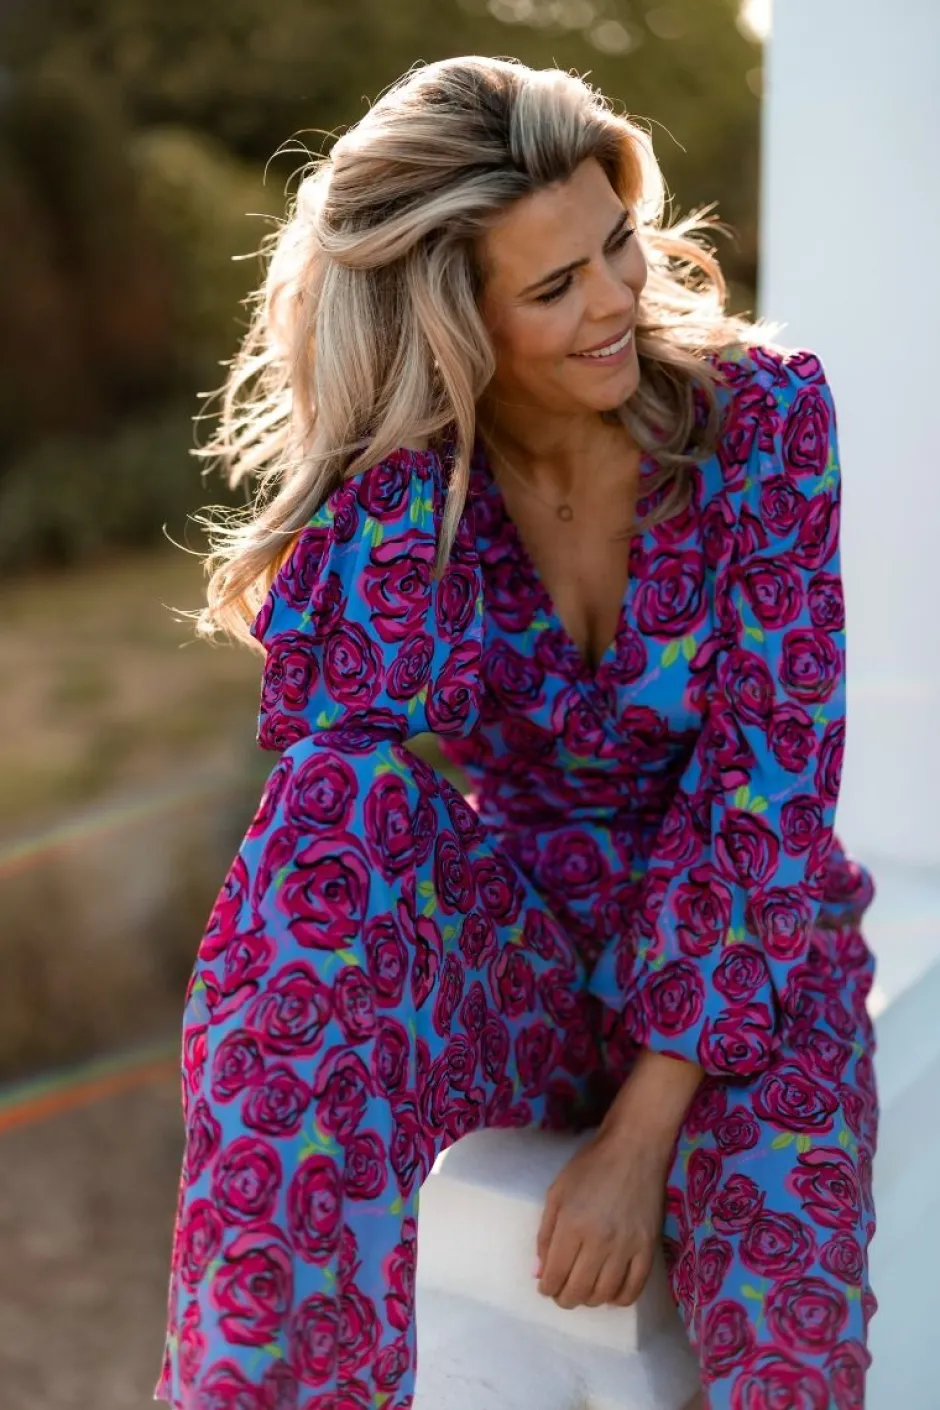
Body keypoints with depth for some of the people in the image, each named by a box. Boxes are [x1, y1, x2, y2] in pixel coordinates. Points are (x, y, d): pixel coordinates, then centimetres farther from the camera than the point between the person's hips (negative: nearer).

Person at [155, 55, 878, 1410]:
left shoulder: (762, 414, -14)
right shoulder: (401, 472, -9)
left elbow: (769, 769, -18)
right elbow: (325, 719, -23)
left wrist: (644, 1127, -21)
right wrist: (412, 462, -27)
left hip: (743, 957, -1)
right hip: (519, 953, 1)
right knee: (346, 817, -33)